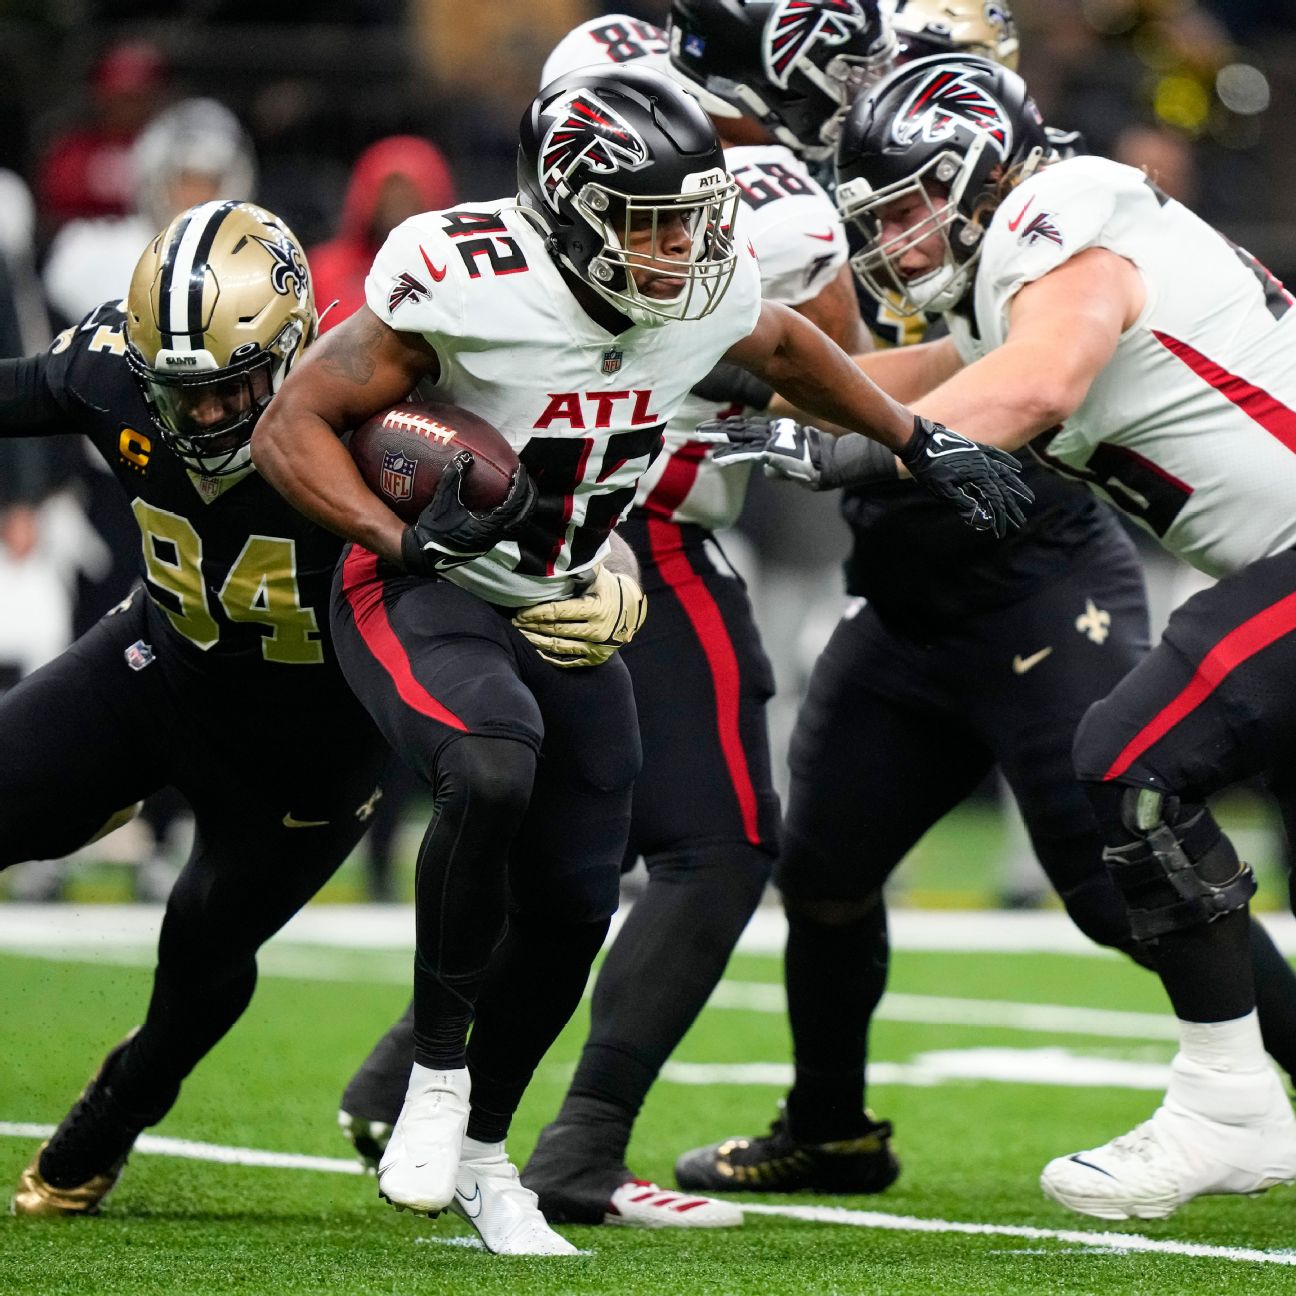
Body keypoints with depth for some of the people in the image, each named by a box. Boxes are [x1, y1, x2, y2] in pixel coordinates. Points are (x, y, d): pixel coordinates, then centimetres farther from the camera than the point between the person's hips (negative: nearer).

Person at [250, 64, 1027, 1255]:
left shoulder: (711, 287, -9)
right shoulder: (466, 288, -27)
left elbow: (783, 347, 18)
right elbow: (294, 427, -20)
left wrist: (921, 441, 16)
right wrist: (408, 541, -31)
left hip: (567, 610, 6)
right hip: (428, 593, -6)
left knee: (570, 908, 4)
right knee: (492, 773, -36)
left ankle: (479, 1154, 29)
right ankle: (437, 1079, -17)